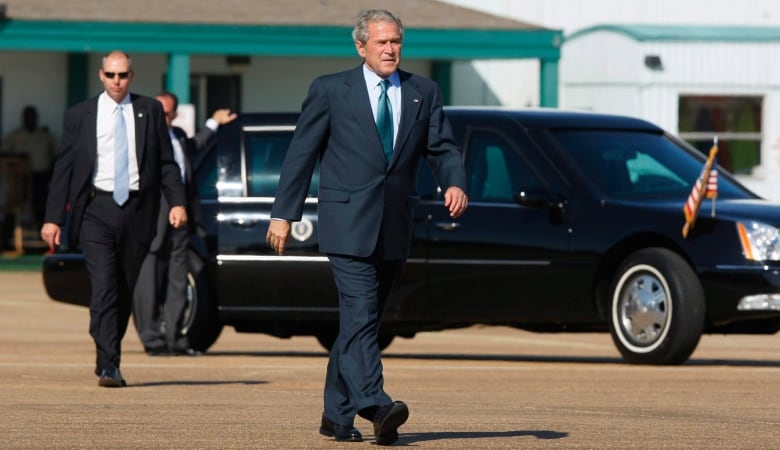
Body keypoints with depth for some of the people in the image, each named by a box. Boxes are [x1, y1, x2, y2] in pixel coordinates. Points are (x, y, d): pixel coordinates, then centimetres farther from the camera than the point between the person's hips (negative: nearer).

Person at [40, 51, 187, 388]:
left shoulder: (150, 111, 9)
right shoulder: (79, 116, 6)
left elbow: (166, 161, 8)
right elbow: (64, 169, 5)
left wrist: (177, 202, -6)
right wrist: (53, 218, -1)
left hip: (137, 209, 2)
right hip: (96, 210, -2)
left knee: (124, 292, 7)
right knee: (104, 288, -14)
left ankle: (108, 359, 21)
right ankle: (109, 366, -18)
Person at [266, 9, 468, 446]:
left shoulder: (424, 93, 11)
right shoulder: (331, 90, 2)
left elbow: (443, 147, 9)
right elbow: (301, 153, 3)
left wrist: (455, 183, -13)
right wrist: (284, 213, 1)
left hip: (395, 227, 4)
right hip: (348, 223, -4)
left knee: (362, 320, 9)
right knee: (360, 314, -17)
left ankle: (337, 417, 16)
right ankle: (375, 407, -30)